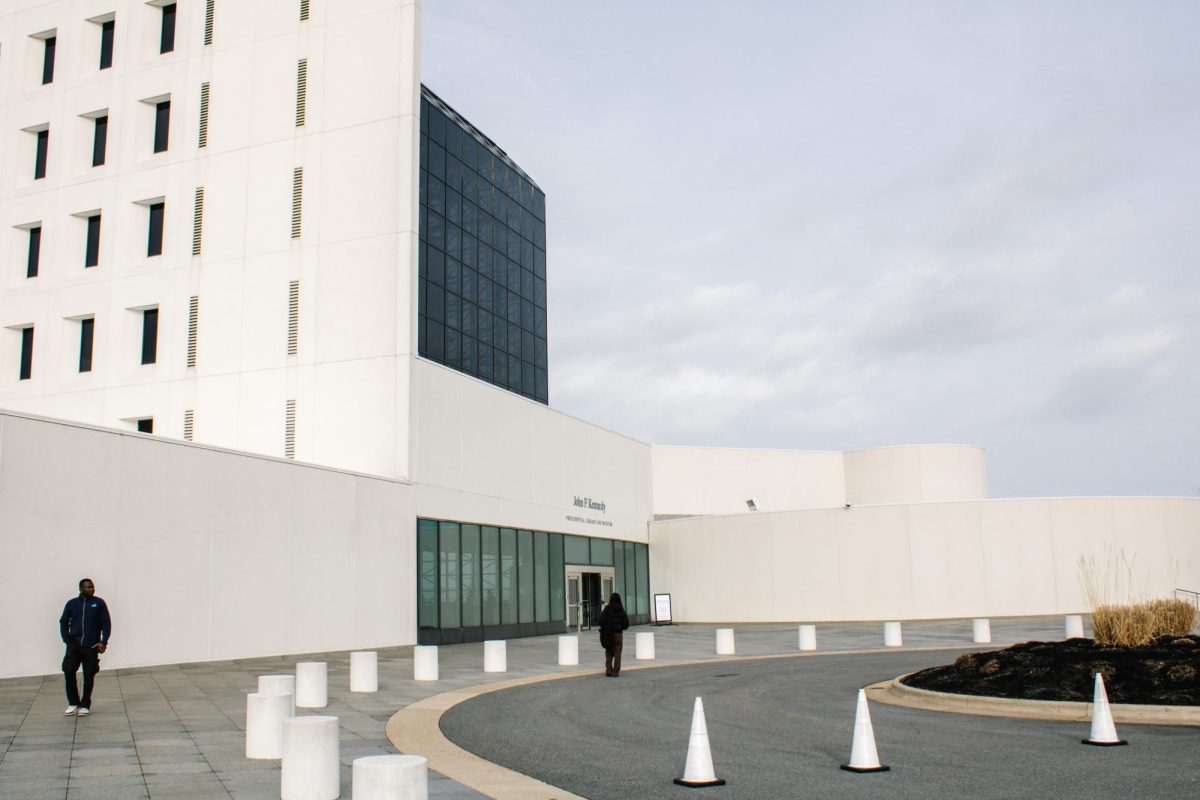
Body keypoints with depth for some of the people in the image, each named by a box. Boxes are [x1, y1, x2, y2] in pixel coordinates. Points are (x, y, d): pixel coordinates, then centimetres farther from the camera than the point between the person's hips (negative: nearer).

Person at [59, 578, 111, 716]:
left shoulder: (99, 603, 3)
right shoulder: (72, 603, 7)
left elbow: (106, 623, 1)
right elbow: (63, 622, 10)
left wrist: (103, 642, -9)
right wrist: (67, 640, -2)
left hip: (91, 646, -1)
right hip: (74, 645, 1)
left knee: (89, 675, 1)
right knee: (68, 671, -12)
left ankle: (85, 705, 15)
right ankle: (73, 703, 5)